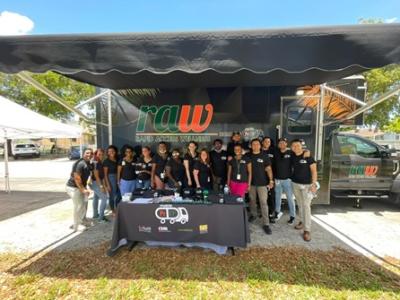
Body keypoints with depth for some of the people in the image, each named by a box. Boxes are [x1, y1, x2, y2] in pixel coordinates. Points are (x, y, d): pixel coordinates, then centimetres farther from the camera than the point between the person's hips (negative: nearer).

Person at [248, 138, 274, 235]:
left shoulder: (264, 156, -3)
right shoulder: (248, 156, 2)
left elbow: (268, 169, -1)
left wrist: (271, 180, -6)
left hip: (262, 183, -2)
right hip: (251, 182, 2)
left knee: (263, 203, -3)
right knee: (252, 200, 15)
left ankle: (266, 224, 3)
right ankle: (253, 214, 38)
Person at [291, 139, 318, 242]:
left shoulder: (308, 156, -11)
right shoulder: (292, 157, 1)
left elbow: (314, 170, -10)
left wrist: (313, 184, -14)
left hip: (307, 185, -4)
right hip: (295, 184, 4)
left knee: (306, 206, -6)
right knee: (300, 204, 15)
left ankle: (307, 230, 1)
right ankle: (302, 221, 32)